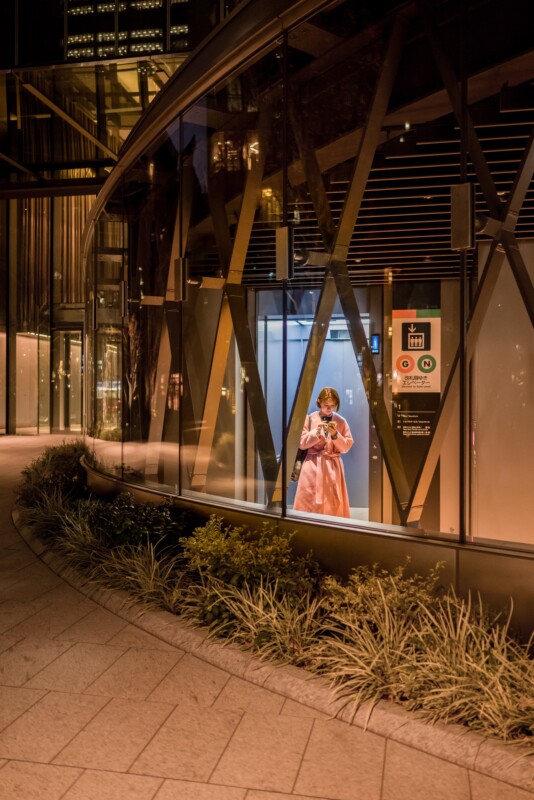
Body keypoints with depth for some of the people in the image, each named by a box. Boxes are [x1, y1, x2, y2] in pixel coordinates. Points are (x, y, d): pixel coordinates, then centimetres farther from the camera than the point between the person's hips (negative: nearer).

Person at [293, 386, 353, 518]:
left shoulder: (341, 421, 3)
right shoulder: (310, 419, 0)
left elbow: (346, 447, 2)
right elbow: (301, 443, -2)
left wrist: (335, 435, -14)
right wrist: (316, 432, -16)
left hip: (333, 467, 1)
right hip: (312, 466, -1)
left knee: (334, 505, 4)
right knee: (309, 503, 0)